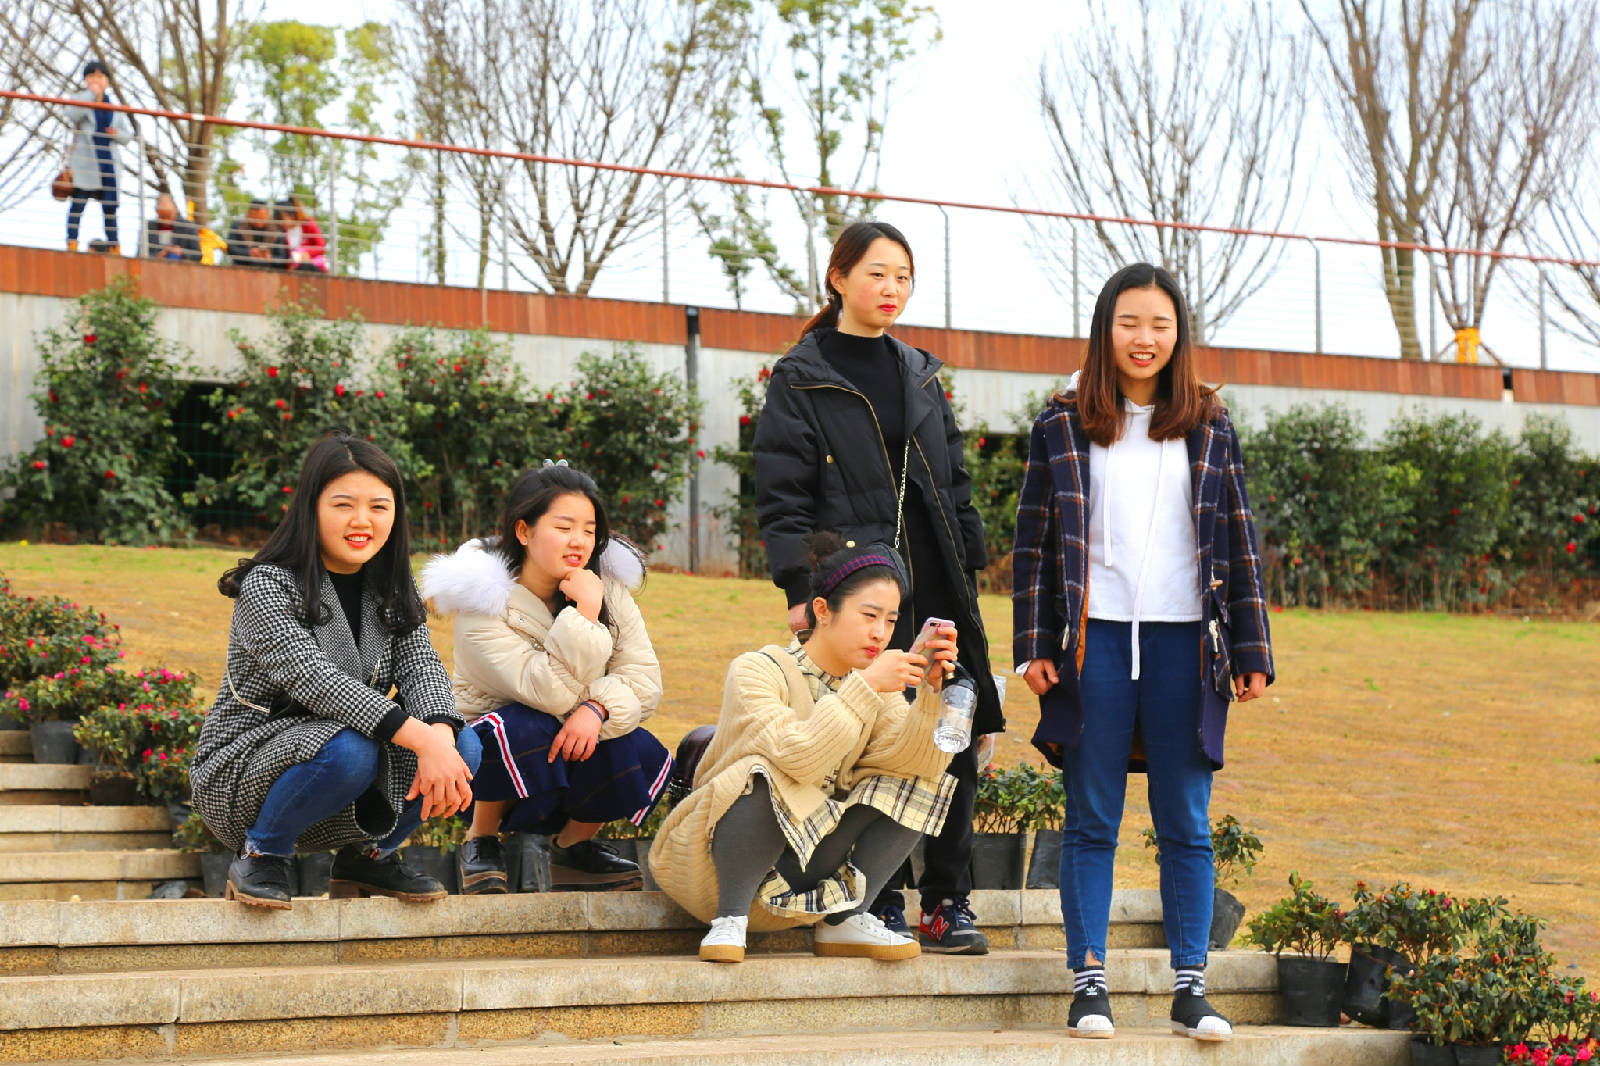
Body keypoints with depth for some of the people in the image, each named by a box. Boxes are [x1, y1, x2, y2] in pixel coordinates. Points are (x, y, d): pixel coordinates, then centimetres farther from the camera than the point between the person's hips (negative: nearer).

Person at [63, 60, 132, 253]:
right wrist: (91, 93, -15)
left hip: (107, 162, 4)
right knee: (78, 202, -6)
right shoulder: (80, 99, 4)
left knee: (110, 205, 4)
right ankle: (72, 244, -6)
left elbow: (128, 134, 16)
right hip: (84, 162, -4)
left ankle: (114, 246, 8)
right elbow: (72, 115, -20)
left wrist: (118, 134, -8)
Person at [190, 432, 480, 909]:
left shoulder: (391, 592, 7)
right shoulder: (268, 584, -15)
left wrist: (442, 737, -32)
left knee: (464, 748, -16)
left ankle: (367, 854, 7)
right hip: (240, 774, -6)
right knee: (349, 749, -36)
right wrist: (421, 739, -38)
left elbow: (421, 665, -8)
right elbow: (312, 679, -29)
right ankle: (262, 854, -9)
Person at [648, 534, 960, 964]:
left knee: (916, 779, -7)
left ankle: (846, 918, -7)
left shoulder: (873, 682, 5)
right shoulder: (756, 671, -14)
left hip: (808, 866, 6)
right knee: (768, 779, -35)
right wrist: (865, 688, -32)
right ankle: (731, 917, -20)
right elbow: (797, 758, -31)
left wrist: (930, 690, -25)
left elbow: (916, 761, -12)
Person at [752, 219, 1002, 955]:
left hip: (935, 587, 5)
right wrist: (800, 590, -12)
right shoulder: (800, 378, 1)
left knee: (955, 739, 1)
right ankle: (881, 901, 5)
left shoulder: (921, 374, 18)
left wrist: (969, 563, 12)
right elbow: (781, 494, -4)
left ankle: (948, 901, 8)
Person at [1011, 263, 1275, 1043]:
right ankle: (1087, 979, 5)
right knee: (1090, 821, 2)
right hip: (1094, 637, -1)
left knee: (1185, 823, 3)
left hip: (1182, 641, 1)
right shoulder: (1063, 426, 7)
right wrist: (1034, 647, -2)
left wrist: (1250, 651, 5)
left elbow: (1238, 543, 11)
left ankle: (1191, 985, 6)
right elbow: (1033, 540, 5)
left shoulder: (1207, 431, 10)